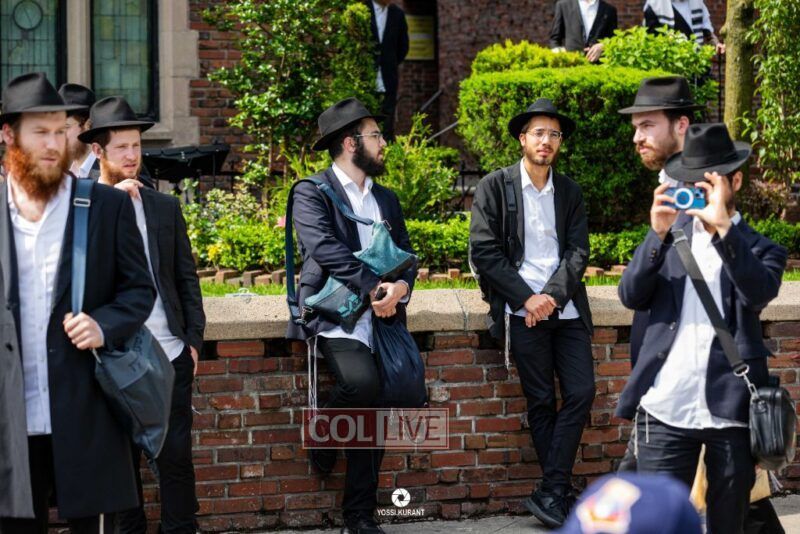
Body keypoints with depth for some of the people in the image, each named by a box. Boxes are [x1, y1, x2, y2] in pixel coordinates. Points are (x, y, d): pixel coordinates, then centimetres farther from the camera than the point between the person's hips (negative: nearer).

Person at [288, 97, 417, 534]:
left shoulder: (386, 199, 21)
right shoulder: (312, 193, -1)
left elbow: (406, 256, 16)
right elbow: (325, 248, -15)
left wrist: (401, 287, -7)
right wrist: (373, 287, -21)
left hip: (380, 318, 6)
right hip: (333, 316, -6)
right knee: (363, 383, -31)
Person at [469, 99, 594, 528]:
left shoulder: (569, 191, 12)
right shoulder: (494, 187, 0)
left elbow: (578, 251, 5)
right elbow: (484, 251, -6)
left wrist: (552, 295, -12)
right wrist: (527, 298, -12)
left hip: (566, 309, 4)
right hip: (522, 310, -4)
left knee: (581, 392, -6)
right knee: (542, 401, 0)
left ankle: (550, 492, -1)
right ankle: (561, 493, 8)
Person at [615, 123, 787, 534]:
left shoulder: (759, 248, 7)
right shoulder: (670, 236, 14)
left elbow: (760, 292, -14)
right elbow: (631, 296, 1)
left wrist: (723, 228, -21)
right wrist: (658, 233, -11)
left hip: (731, 411, -1)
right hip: (665, 410, 1)